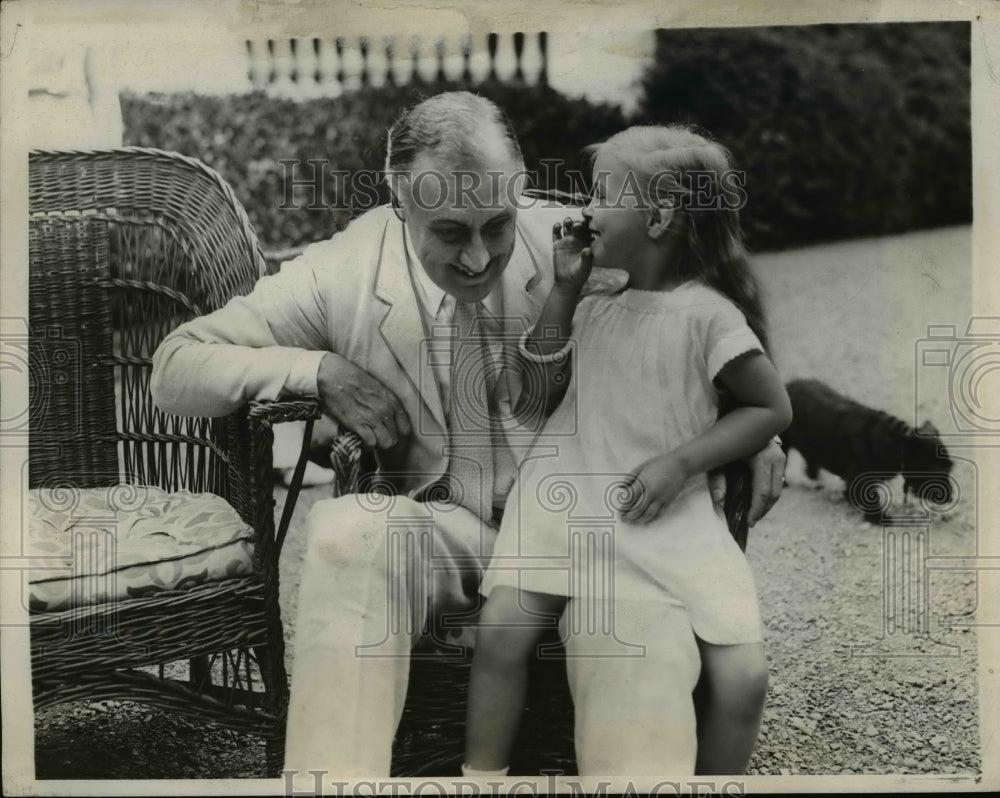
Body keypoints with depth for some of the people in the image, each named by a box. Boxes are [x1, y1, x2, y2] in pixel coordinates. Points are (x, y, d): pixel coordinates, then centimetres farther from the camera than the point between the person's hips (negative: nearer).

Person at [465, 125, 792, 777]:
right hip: (569, 496, 3)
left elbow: (772, 408, 2)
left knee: (745, 675, -14)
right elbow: (540, 388, 15)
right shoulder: (595, 301, 12)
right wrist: (564, 291, 5)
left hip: (669, 512, -2)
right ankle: (481, 776, -2)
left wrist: (680, 462, -9)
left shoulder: (706, 312, -2)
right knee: (503, 625, -20)